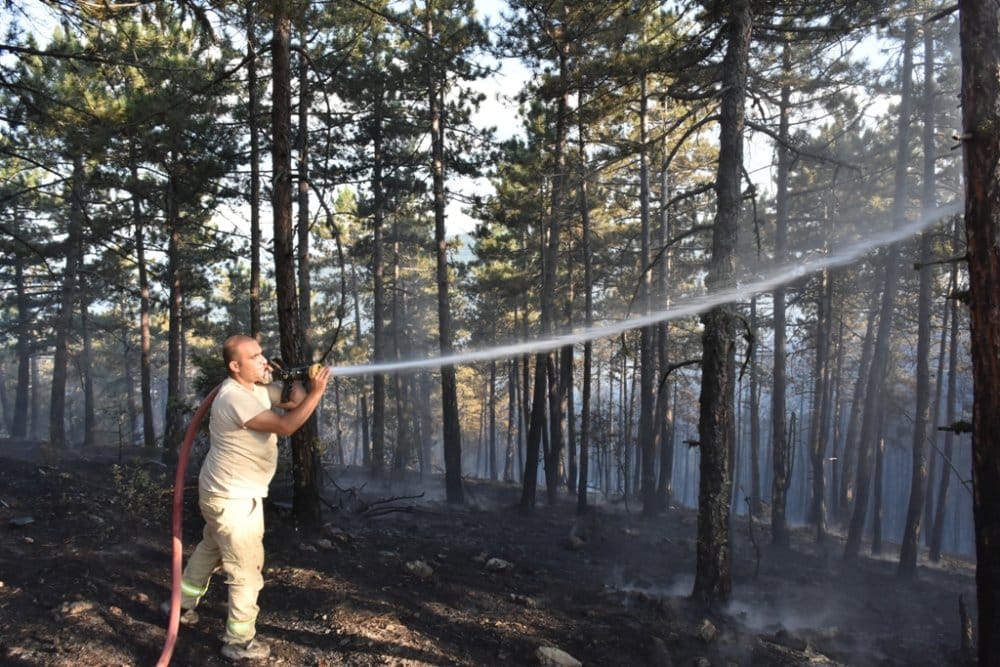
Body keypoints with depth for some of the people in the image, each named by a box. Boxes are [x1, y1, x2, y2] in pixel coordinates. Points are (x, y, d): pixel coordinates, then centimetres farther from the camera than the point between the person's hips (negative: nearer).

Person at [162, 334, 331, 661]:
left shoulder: (258, 387, 3)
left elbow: (292, 401, 6)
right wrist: (316, 392, -29)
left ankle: (183, 604, 49)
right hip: (232, 498, -10)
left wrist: (302, 387, -15)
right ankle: (239, 641, 14)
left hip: (229, 493, 10)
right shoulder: (235, 397, -27)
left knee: (210, 549, 29)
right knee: (246, 569, 1)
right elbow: (285, 426, -32)